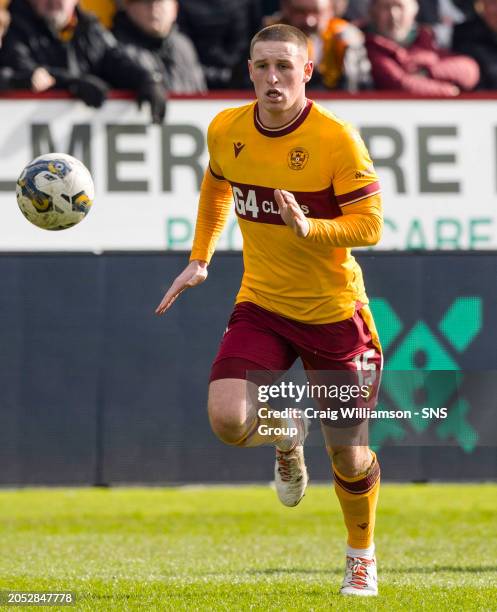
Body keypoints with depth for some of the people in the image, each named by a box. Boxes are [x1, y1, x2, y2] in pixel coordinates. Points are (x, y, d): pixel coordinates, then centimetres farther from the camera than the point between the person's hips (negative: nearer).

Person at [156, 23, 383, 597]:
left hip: (332, 311, -3)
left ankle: (362, 558, 34)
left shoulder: (336, 138, -18)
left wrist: (308, 228, -32)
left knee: (346, 451, 5)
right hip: (261, 303, 3)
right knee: (227, 419, -21)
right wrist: (198, 260, 15)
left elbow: (369, 225, -16)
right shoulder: (226, 130, -4)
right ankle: (287, 436, 18)